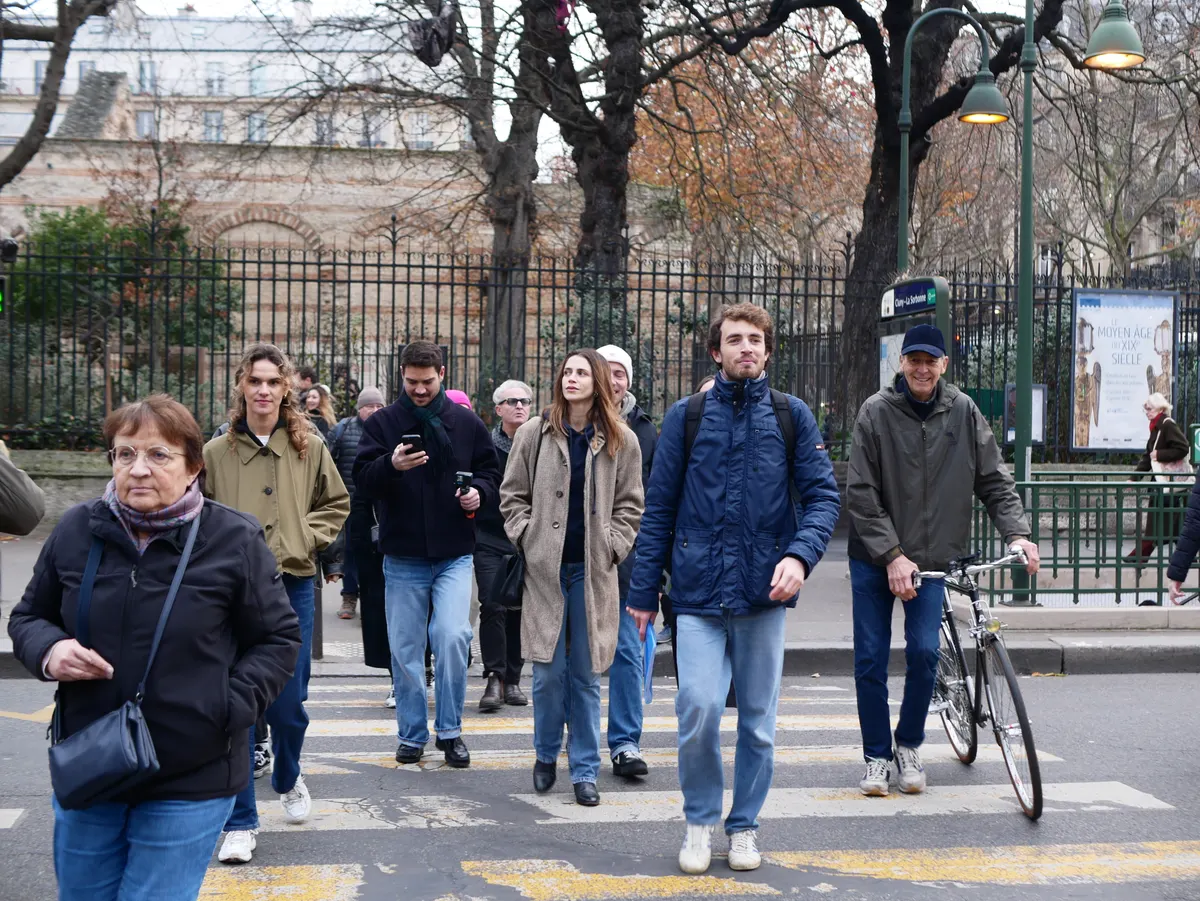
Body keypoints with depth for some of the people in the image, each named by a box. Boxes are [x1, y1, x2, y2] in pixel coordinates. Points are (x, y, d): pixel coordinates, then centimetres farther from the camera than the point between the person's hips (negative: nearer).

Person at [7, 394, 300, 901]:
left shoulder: (234, 541, -7)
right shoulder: (76, 531, 1)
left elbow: (279, 639, 0)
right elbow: (28, 616, 14)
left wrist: (228, 711, -13)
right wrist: (48, 649, -10)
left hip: (190, 785, -4)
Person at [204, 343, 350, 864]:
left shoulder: (309, 447, 1)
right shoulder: (216, 453, -1)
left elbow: (336, 503, 12)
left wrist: (304, 539, -2)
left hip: (292, 586, 1)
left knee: (288, 703, 7)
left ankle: (288, 780, 39)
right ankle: (240, 822, 9)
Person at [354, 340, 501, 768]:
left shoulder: (466, 422, 5)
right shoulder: (383, 423, 1)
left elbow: (491, 470, 15)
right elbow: (362, 477, -5)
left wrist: (478, 491, -7)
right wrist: (391, 465, -25)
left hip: (454, 554, 0)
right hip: (402, 556, 0)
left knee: (453, 637, -14)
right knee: (405, 649, 6)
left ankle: (449, 730, 2)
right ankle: (411, 734, 20)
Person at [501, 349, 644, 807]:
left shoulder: (622, 441, 4)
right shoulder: (534, 433, 3)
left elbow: (629, 506, 9)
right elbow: (512, 496, 9)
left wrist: (611, 547, -2)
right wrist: (528, 539, -2)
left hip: (592, 571, 0)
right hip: (546, 568, 0)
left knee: (587, 674, 5)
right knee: (549, 671, 0)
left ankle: (585, 770, 14)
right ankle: (546, 755, 22)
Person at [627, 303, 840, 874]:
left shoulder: (791, 416, 6)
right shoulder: (686, 417, 6)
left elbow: (822, 495, 2)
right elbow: (660, 507, 7)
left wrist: (800, 554, -16)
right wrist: (643, 591, 5)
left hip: (764, 592, 1)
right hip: (699, 592, -1)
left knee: (758, 720, 8)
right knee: (699, 708, -13)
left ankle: (743, 826, 25)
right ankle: (699, 821, 9)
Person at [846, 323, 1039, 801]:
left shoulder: (963, 412, -1)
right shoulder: (876, 412, -9)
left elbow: (993, 479, 3)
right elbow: (861, 493, -11)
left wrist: (1016, 532, -11)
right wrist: (892, 555, -17)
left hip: (931, 558, 1)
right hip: (874, 558, -1)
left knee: (924, 653, -8)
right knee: (871, 658, 1)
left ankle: (909, 745, 16)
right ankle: (877, 756, 17)